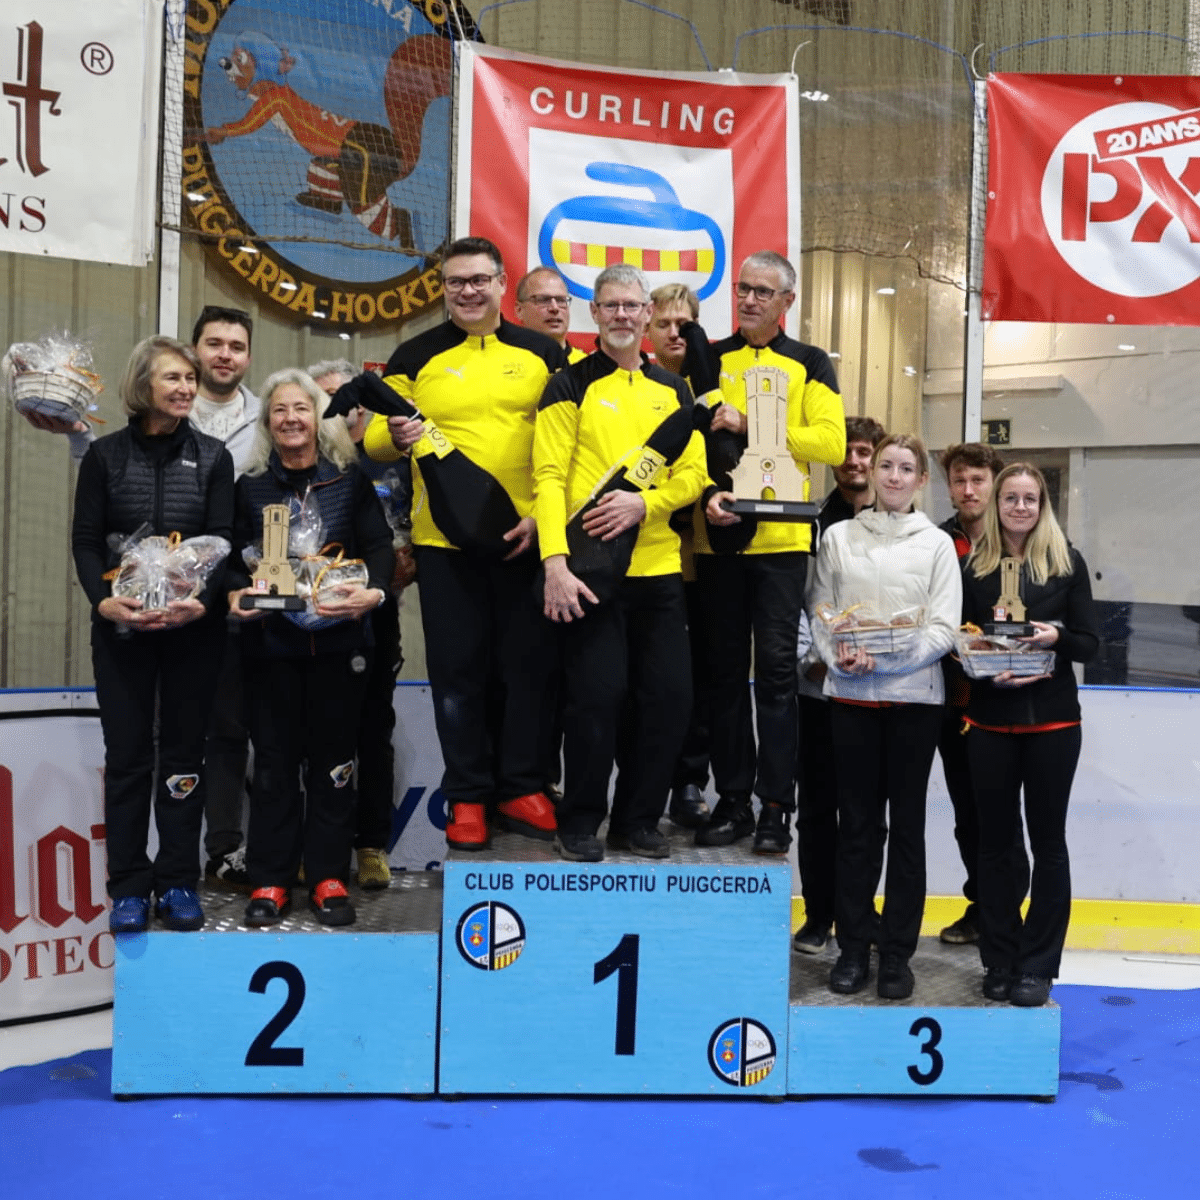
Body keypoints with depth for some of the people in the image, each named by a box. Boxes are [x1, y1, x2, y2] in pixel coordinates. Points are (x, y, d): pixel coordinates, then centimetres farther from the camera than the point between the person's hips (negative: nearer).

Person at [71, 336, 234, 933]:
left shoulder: (212, 457, 5)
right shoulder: (104, 455, 5)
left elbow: (224, 542, -2)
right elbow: (85, 541, 1)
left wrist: (202, 601, -20)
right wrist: (103, 600, -17)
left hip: (194, 627, 0)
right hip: (121, 628, 0)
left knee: (183, 751, 5)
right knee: (126, 754, 3)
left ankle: (178, 882, 14)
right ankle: (129, 886, 11)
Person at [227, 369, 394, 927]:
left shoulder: (350, 479, 5)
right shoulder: (250, 486, 9)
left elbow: (380, 546, -2)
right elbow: (234, 556, 7)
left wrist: (372, 592, -21)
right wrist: (236, 595, -13)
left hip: (337, 641, -1)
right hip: (270, 643, 1)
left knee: (332, 758, 5)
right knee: (274, 761, 5)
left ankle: (328, 875, 15)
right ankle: (270, 879, 14)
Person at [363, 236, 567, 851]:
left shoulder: (544, 354, 7)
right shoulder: (415, 357, 6)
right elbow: (375, 441, 7)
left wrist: (546, 512, -8)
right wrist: (394, 436, -17)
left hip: (526, 538, 1)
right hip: (444, 539, 0)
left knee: (529, 662, 5)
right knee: (457, 668, 5)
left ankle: (521, 787, 20)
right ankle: (467, 795, 17)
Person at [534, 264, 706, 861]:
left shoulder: (673, 390, 15)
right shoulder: (571, 386, 3)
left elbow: (694, 472, 9)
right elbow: (549, 477, -6)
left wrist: (644, 503, -11)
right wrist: (555, 562, -17)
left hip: (658, 568, 4)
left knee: (669, 695, 4)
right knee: (597, 694, -5)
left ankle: (638, 820, 21)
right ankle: (580, 822, 13)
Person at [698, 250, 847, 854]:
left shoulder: (809, 364, 7)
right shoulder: (708, 360, 12)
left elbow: (831, 442, -6)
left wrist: (751, 424, -13)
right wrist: (706, 490, -13)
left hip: (780, 537, -2)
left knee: (776, 670, -1)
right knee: (725, 669, 6)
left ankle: (776, 806, 8)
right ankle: (733, 799, 16)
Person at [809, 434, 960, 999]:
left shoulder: (937, 544, 5)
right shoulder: (838, 537, 8)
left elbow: (943, 629, -2)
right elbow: (818, 612, 3)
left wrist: (888, 659, -15)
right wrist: (841, 657, -15)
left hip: (914, 697, 0)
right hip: (850, 697, 1)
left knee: (907, 825, 4)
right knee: (855, 822, 6)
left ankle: (897, 952, 13)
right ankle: (852, 947, 15)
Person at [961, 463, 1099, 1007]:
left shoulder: (1068, 562, 1)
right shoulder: (972, 565, 3)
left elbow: (1089, 641, 1)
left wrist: (1056, 636, -19)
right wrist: (989, 672, -15)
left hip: (1052, 721, -1)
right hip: (990, 722, 1)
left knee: (1048, 840, 5)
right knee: (995, 840, 8)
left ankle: (1038, 966, 15)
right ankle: (999, 961, 19)